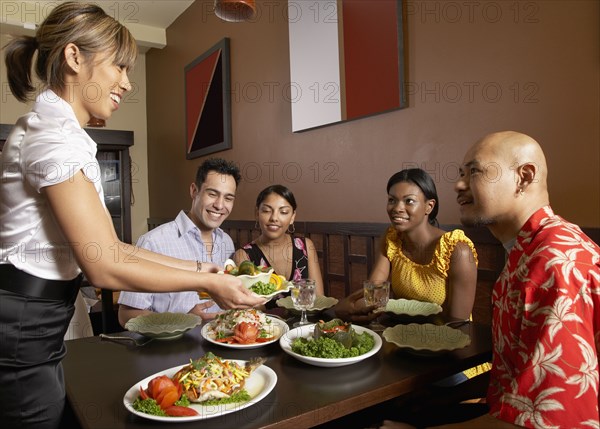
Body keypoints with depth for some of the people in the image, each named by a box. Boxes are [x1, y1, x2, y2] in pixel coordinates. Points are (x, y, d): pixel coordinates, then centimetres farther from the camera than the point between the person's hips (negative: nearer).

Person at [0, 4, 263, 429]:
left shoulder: (62, 132, 11)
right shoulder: (53, 134, -20)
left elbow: (109, 246, 7)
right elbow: (105, 266, -24)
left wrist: (195, 267, 4)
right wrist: (207, 283, -15)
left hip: (34, 333, 9)